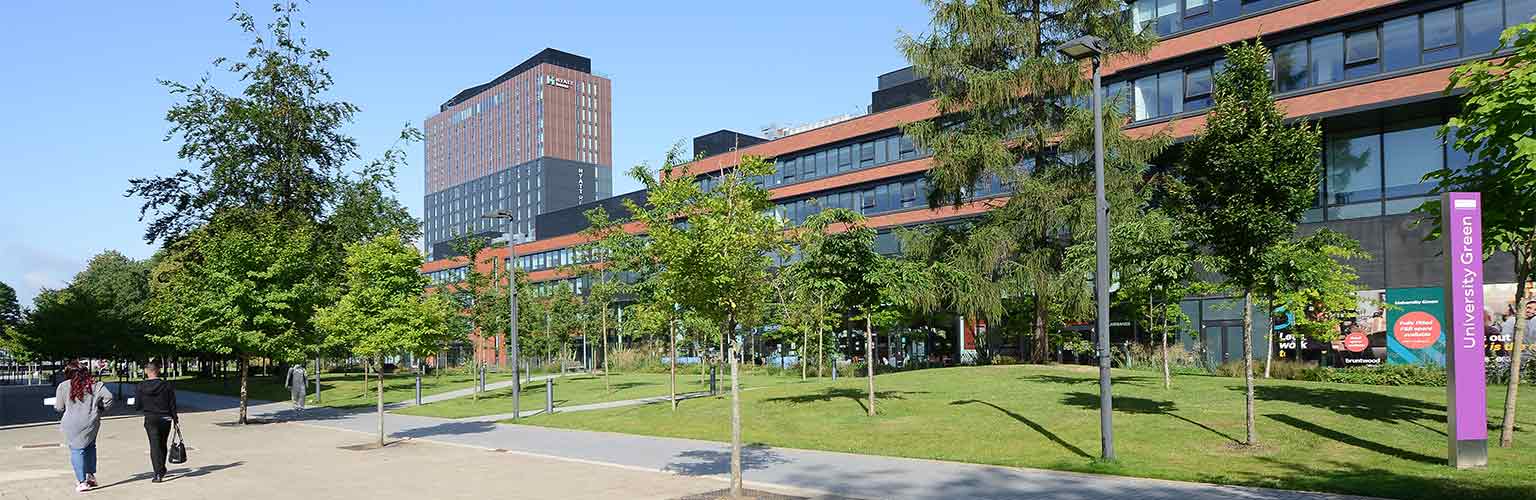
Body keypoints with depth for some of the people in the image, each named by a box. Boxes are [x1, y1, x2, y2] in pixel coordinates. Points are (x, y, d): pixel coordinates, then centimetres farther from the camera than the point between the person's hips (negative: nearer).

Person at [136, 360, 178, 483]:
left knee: (154, 445, -1)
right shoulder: (167, 385, -7)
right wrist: (175, 418, 7)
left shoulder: (141, 387, -7)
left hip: (150, 419, -1)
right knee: (162, 445, 17)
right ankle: (162, 470, 31)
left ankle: (158, 473, -13)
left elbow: (137, 405, -3)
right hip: (165, 419, 1)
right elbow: (172, 404, -3)